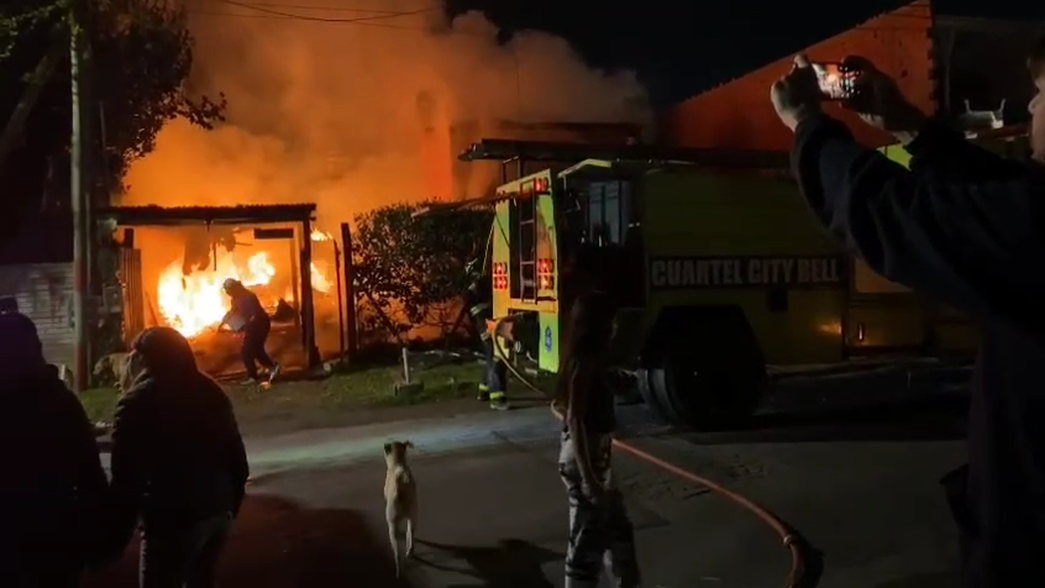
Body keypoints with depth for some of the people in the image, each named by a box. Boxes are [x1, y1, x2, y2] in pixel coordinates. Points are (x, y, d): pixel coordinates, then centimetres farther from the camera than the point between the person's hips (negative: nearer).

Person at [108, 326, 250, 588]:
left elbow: (127, 478, -14)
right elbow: (237, 456, 12)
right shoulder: (210, 390, 9)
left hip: (173, 518, -7)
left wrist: (117, 535, -8)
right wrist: (232, 504, 21)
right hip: (218, 509, 7)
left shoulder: (137, 402, -10)